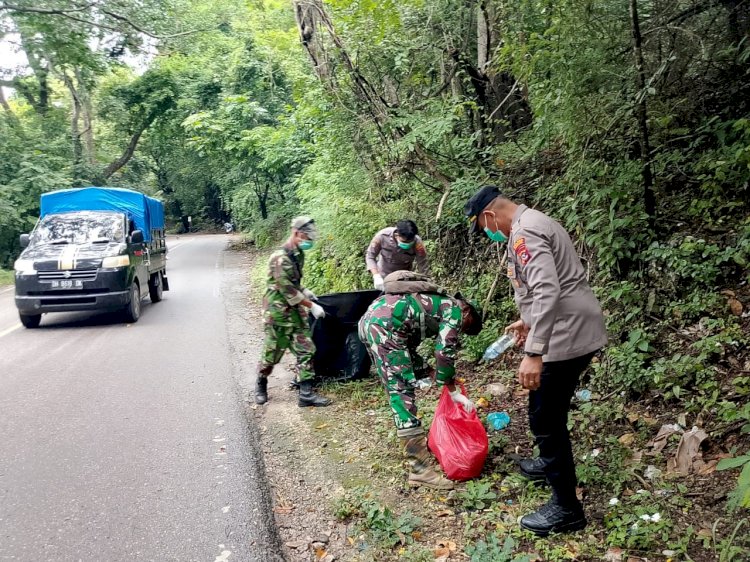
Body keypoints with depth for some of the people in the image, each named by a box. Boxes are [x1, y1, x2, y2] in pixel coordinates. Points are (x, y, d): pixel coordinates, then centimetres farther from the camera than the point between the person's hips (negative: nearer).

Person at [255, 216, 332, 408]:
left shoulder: (298, 254, 7)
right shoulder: (280, 258, -21)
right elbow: (288, 290, -23)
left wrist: (304, 291, 5)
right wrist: (312, 306, -19)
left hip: (296, 311, 8)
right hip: (278, 313, -8)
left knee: (306, 350, 3)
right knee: (273, 353, 7)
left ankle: (306, 394, 7)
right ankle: (261, 383, 32)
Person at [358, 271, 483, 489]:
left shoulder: (437, 303, 32)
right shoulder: (454, 309, 7)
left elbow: (410, 341, 33)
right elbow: (445, 352, -3)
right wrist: (454, 392, 6)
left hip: (369, 319, 10)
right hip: (385, 325, -10)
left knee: (399, 387, 23)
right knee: (402, 391, -9)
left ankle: (412, 440, 37)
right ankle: (420, 469, -8)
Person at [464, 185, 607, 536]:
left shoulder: (523, 233, -18)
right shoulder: (533, 224, 16)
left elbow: (547, 291, -30)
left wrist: (533, 353, -32)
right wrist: (528, 322, 35)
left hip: (568, 336, -11)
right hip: (577, 330, 11)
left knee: (545, 417, -1)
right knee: (549, 409, 26)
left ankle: (566, 508, 12)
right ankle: (553, 463, 47)